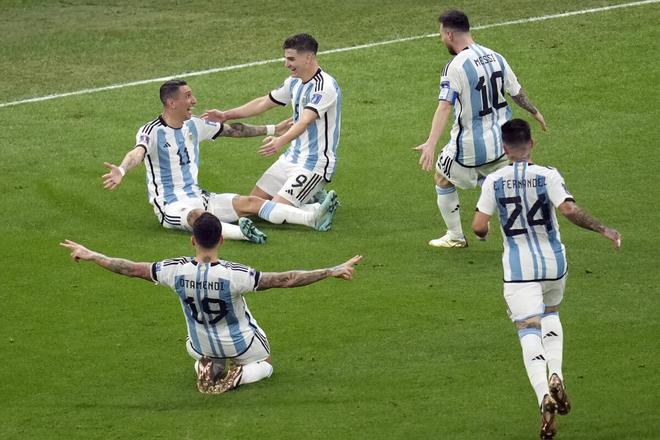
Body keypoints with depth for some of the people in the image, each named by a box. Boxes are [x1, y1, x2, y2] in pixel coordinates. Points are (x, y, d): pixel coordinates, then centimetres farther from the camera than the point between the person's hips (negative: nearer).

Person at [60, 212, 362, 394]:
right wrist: (332, 272, -34)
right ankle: (238, 375, -3)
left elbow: (131, 269, -16)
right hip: (241, 345, -3)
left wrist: (90, 256, -2)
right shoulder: (233, 275, -37)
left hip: (203, 345, 3)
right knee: (265, 363, 30)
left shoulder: (176, 271, -27)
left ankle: (206, 366, 5)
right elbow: (285, 280, -38)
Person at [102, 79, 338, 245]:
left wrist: (272, 129, 24)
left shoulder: (193, 125, 8)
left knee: (250, 202, -9)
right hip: (171, 204, -7)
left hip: (197, 196, 7)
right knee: (196, 216, -40)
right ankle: (241, 232, -66)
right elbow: (138, 152, -35)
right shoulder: (151, 132, -14)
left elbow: (232, 130, 20)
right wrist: (122, 170, -58)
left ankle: (313, 218, -21)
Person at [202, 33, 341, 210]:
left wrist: (280, 141, -52)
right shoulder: (295, 82, 7)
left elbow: (305, 121, -36)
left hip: (316, 164, -9)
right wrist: (226, 115, 17)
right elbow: (264, 103, 19)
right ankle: (311, 198, 19)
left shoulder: (325, 86, -22)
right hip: (292, 157, 9)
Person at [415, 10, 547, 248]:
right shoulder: (495, 57, 0)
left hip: (469, 144, -6)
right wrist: (535, 112, 31)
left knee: (443, 180, 17)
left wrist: (431, 144, -37)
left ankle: (455, 236, 25)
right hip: (499, 139, 6)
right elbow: (517, 92, 12)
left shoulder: (455, 66, -20)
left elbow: (445, 107, -30)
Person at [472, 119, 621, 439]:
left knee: (529, 331, -6)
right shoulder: (547, 175, -7)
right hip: (553, 262, 2)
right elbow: (569, 210, -19)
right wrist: (602, 230, -8)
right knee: (550, 313, 29)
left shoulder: (494, 181, -5)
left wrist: (483, 233, 18)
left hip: (518, 268, -2)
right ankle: (555, 375, 10)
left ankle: (544, 395, -29)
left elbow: (479, 226, -6)